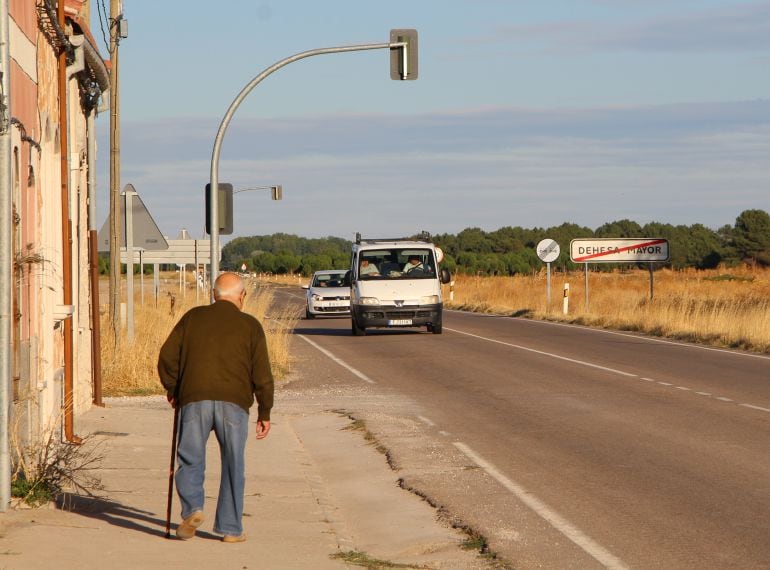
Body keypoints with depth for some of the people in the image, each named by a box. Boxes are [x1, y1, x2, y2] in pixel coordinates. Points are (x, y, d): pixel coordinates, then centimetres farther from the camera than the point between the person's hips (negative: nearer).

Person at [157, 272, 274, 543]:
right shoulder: (250, 326, 9)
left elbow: (167, 356, 9)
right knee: (233, 466, 8)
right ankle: (230, 528, 9)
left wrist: (172, 389, 24)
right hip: (234, 402, 0)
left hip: (194, 399, 1)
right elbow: (262, 374, 6)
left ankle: (192, 508, -15)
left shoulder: (193, 317, 12)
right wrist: (264, 413, 13)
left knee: (190, 461, 8)